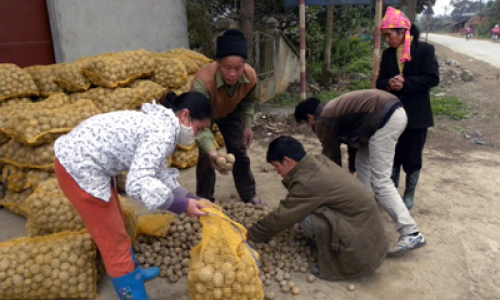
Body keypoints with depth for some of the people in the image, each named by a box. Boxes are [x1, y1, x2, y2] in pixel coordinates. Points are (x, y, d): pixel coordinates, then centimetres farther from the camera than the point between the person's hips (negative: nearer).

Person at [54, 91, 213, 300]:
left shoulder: (160, 123, 9)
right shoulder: (163, 132, -22)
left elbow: (158, 173, 13)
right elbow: (138, 184, -32)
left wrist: (190, 198, 6)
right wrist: (182, 205, -23)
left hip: (82, 158, 10)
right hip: (79, 168, -10)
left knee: (115, 227, 26)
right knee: (115, 240, 3)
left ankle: (132, 272, 47)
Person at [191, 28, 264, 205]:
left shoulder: (250, 76, -31)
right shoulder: (203, 80, -46)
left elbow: (249, 101, -6)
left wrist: (247, 125, -8)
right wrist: (211, 151, -62)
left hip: (231, 112, 4)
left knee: (239, 151, 8)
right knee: (205, 156, -8)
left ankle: (249, 195, 23)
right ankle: (205, 200, 11)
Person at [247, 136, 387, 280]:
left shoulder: (308, 182, -26)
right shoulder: (318, 160, 0)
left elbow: (281, 217, -16)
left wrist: (251, 234, -3)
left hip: (361, 241, -9)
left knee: (305, 218, -20)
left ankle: (334, 264, -2)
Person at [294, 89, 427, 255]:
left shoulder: (322, 121, 1)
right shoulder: (332, 108, 26)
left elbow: (330, 156, 8)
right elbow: (353, 138, 35)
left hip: (386, 117, -11)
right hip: (395, 110, 11)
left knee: (380, 181, -6)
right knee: (362, 163, 22)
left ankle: (411, 234, -4)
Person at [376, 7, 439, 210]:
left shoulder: (425, 50, -5)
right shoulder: (388, 54, 8)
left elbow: (432, 78, -12)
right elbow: (380, 81, 5)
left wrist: (405, 83, -21)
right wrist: (389, 83, -17)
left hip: (416, 115, -4)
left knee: (412, 158, 5)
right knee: (392, 157, 11)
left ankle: (409, 196, 22)